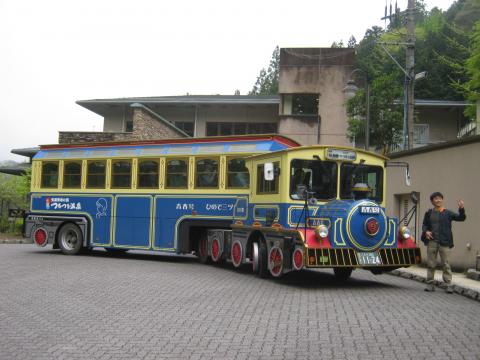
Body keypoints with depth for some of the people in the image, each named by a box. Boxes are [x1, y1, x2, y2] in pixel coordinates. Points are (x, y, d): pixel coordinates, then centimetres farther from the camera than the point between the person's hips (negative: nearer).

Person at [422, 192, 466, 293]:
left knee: (445, 264, 0)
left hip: (444, 242, -2)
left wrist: (461, 209, -23)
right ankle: (430, 284, 14)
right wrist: (426, 231, -8)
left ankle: (448, 285, 3)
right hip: (432, 241, 2)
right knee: (431, 264, 7)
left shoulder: (448, 213, 3)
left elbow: (461, 218, -4)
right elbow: (424, 225, 13)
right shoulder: (429, 213, 8)